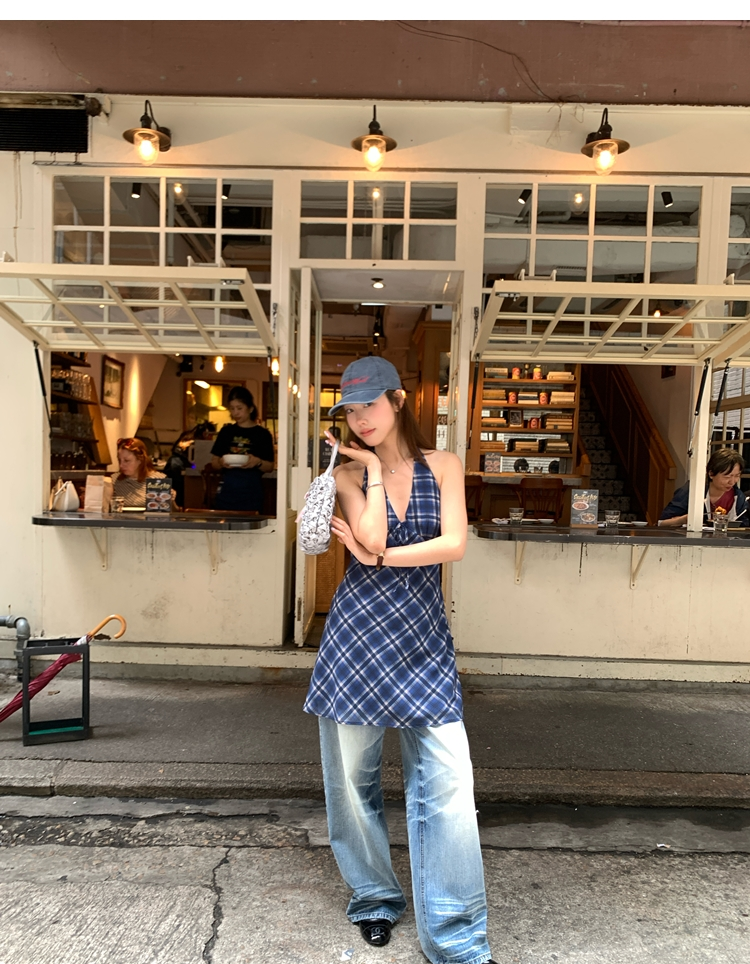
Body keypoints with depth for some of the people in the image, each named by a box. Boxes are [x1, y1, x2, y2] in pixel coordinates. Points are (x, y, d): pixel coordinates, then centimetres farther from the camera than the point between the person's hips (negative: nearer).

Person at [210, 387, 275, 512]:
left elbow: (270, 467, 1)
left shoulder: (262, 434, 2)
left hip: (251, 493, -2)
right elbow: (214, 461, 12)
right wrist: (221, 462, -9)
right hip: (226, 491, 2)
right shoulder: (226, 432, 11)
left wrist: (258, 462, -18)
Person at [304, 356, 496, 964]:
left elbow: (454, 544, -9)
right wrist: (374, 470, -7)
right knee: (354, 777, 12)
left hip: (425, 640, 0)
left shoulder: (444, 466, 4)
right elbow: (372, 537, -15)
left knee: (448, 783, -4)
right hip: (358, 634, 1)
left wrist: (380, 559, -10)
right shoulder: (348, 474, 3)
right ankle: (375, 897, 36)